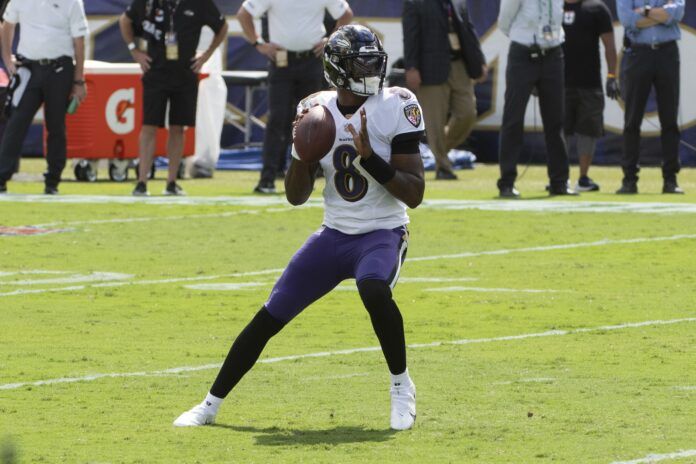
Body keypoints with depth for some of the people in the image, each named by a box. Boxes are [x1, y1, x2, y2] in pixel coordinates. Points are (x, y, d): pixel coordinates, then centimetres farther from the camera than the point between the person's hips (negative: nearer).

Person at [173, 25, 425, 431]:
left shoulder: (395, 108, -12)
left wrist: (369, 157, -25)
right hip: (334, 234, 4)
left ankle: (402, 386, -14)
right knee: (269, 318, 1)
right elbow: (296, 196, 3)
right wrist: (301, 150, -14)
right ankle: (211, 405, 16)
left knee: (374, 291, -36)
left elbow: (414, 194, -14)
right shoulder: (318, 110, 0)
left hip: (383, 233, -4)